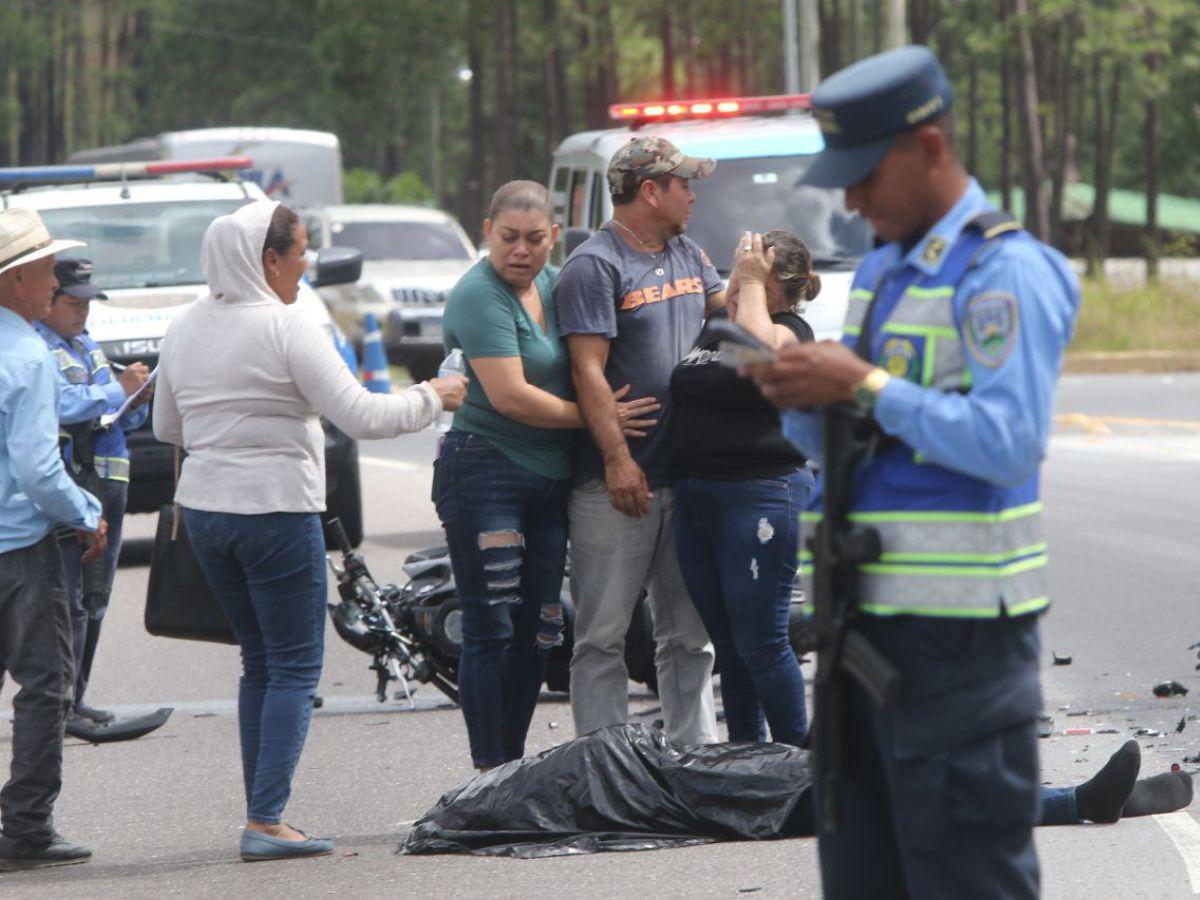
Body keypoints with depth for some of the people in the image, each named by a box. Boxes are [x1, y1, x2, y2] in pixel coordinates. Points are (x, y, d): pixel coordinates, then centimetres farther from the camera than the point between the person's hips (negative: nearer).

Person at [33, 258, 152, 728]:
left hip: (107, 486, 9)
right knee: (68, 602, -10)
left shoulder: (87, 345, 19)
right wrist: (119, 389, -17)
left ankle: (74, 700, 16)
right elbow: (62, 405, -22)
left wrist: (138, 399, 3)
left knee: (94, 601, 10)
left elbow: (126, 417, 23)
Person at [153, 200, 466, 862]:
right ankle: (266, 823, -7)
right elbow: (361, 416, -16)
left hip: (203, 509, 7)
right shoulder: (288, 328, -14)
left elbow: (166, 426, 19)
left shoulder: (185, 329, 8)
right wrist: (432, 398, -1)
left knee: (260, 663, 16)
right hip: (276, 510, -7)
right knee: (294, 669, -1)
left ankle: (261, 817, 14)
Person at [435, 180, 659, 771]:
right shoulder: (479, 295, -12)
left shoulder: (555, 284, 12)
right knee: (492, 631, -7)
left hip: (550, 479, 8)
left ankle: (514, 763, 16)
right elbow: (510, 396, -19)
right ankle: (489, 774, -4)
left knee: (538, 632, 9)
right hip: (485, 473, -8)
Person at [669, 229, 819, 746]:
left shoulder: (789, 329, -6)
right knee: (727, 644, 12)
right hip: (693, 497, 8)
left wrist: (751, 282, -16)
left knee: (760, 645, -7)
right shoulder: (714, 321, 15)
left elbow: (759, 348, -26)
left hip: (758, 496, -8)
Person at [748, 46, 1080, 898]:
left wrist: (866, 386, -20)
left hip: (956, 633, -9)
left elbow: (1009, 443, -22)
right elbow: (833, 442, 21)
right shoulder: (881, 269, 17)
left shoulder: (1005, 272, -11)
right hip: (867, 616, 9)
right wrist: (804, 400, -1)